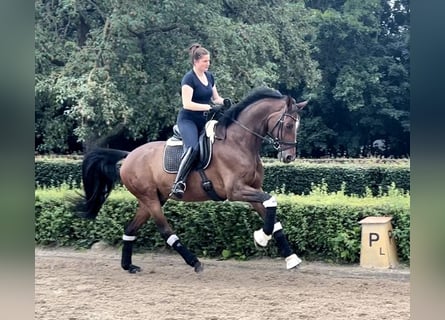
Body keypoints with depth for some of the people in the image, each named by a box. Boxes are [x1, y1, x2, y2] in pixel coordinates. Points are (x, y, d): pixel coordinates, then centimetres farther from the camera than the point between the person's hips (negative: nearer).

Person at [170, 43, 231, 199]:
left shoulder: (210, 76, 12)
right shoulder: (189, 78, -11)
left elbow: (216, 98, 19)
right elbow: (187, 104, -19)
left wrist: (223, 101, -5)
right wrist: (208, 107, -25)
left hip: (204, 121, 8)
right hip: (188, 120, -8)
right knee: (193, 148, -31)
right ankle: (178, 184, -34)